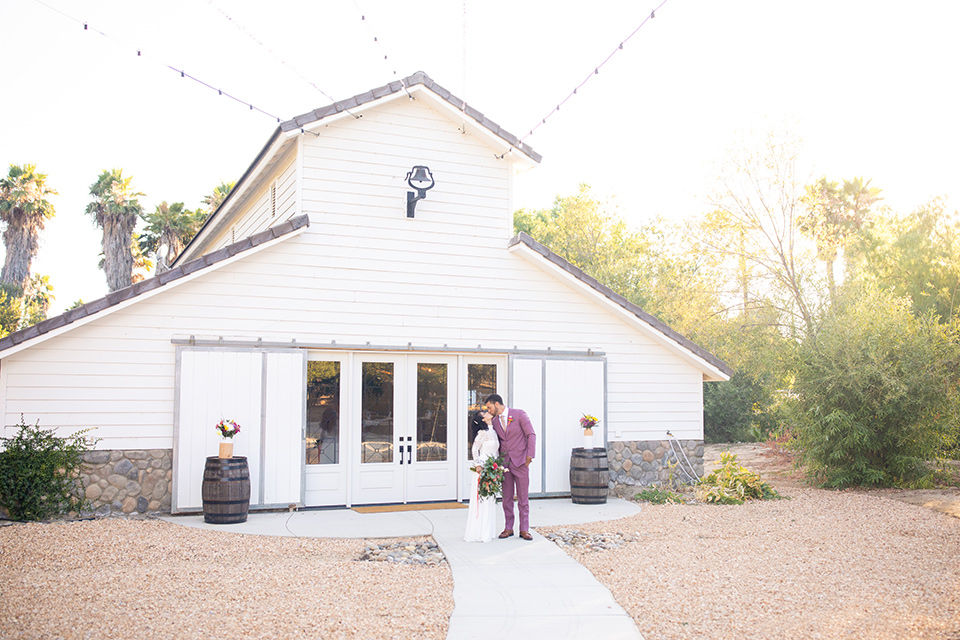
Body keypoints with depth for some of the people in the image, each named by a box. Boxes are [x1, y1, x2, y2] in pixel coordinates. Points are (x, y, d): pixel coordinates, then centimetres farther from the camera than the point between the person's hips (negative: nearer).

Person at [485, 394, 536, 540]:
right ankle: (508, 528, 15)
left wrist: (530, 455, -12)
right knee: (507, 497, 6)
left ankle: (524, 529, 7)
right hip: (504, 462, 4)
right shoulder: (495, 421, 9)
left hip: (520, 462, -4)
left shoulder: (519, 414, -5)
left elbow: (531, 435, -5)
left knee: (523, 497, 1)